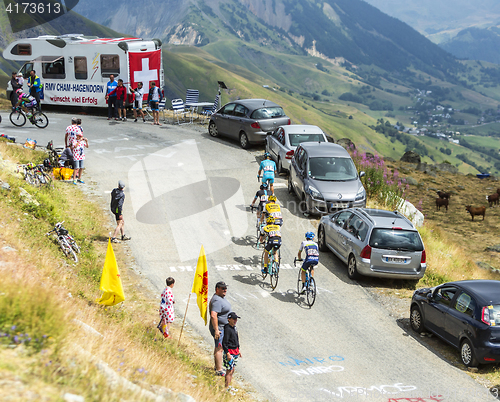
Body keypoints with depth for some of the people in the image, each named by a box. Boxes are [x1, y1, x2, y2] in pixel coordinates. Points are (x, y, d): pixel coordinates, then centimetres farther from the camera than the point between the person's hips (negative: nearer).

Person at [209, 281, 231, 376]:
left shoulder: (221, 297, 10)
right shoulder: (217, 301, -25)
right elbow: (213, 315, -33)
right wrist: (216, 330, -33)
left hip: (223, 327, 11)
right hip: (219, 328, -11)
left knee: (218, 347, 20)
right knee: (219, 348, -8)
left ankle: (217, 367, 31)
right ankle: (219, 370, -6)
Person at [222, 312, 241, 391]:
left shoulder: (234, 327, 9)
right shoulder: (227, 329, -19)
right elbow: (224, 343, -20)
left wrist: (238, 349, 23)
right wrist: (227, 354, -21)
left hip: (235, 351, 9)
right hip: (230, 352, -9)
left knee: (232, 370, 15)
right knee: (229, 371, -5)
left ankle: (229, 386, 25)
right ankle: (226, 388, 2)